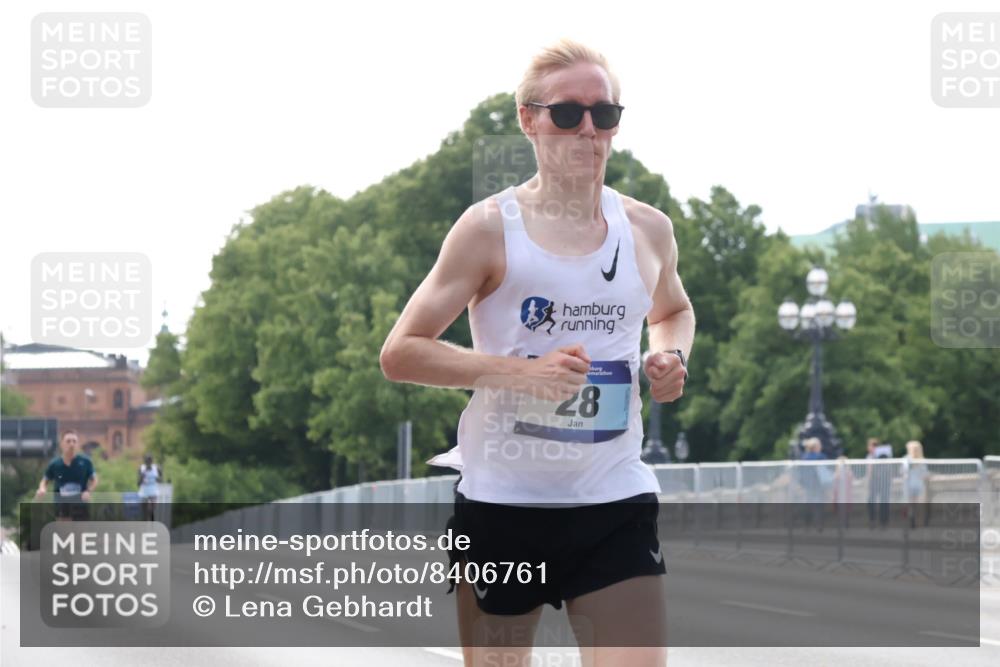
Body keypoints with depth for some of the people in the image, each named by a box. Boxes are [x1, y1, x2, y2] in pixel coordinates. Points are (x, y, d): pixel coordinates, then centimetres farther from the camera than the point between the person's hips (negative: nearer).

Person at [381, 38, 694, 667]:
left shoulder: (648, 230, 6)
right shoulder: (490, 228, -6)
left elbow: (674, 312, 28)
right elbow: (400, 352, -8)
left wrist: (674, 357, 4)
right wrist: (520, 371, -20)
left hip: (615, 503, 2)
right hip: (502, 501, -2)